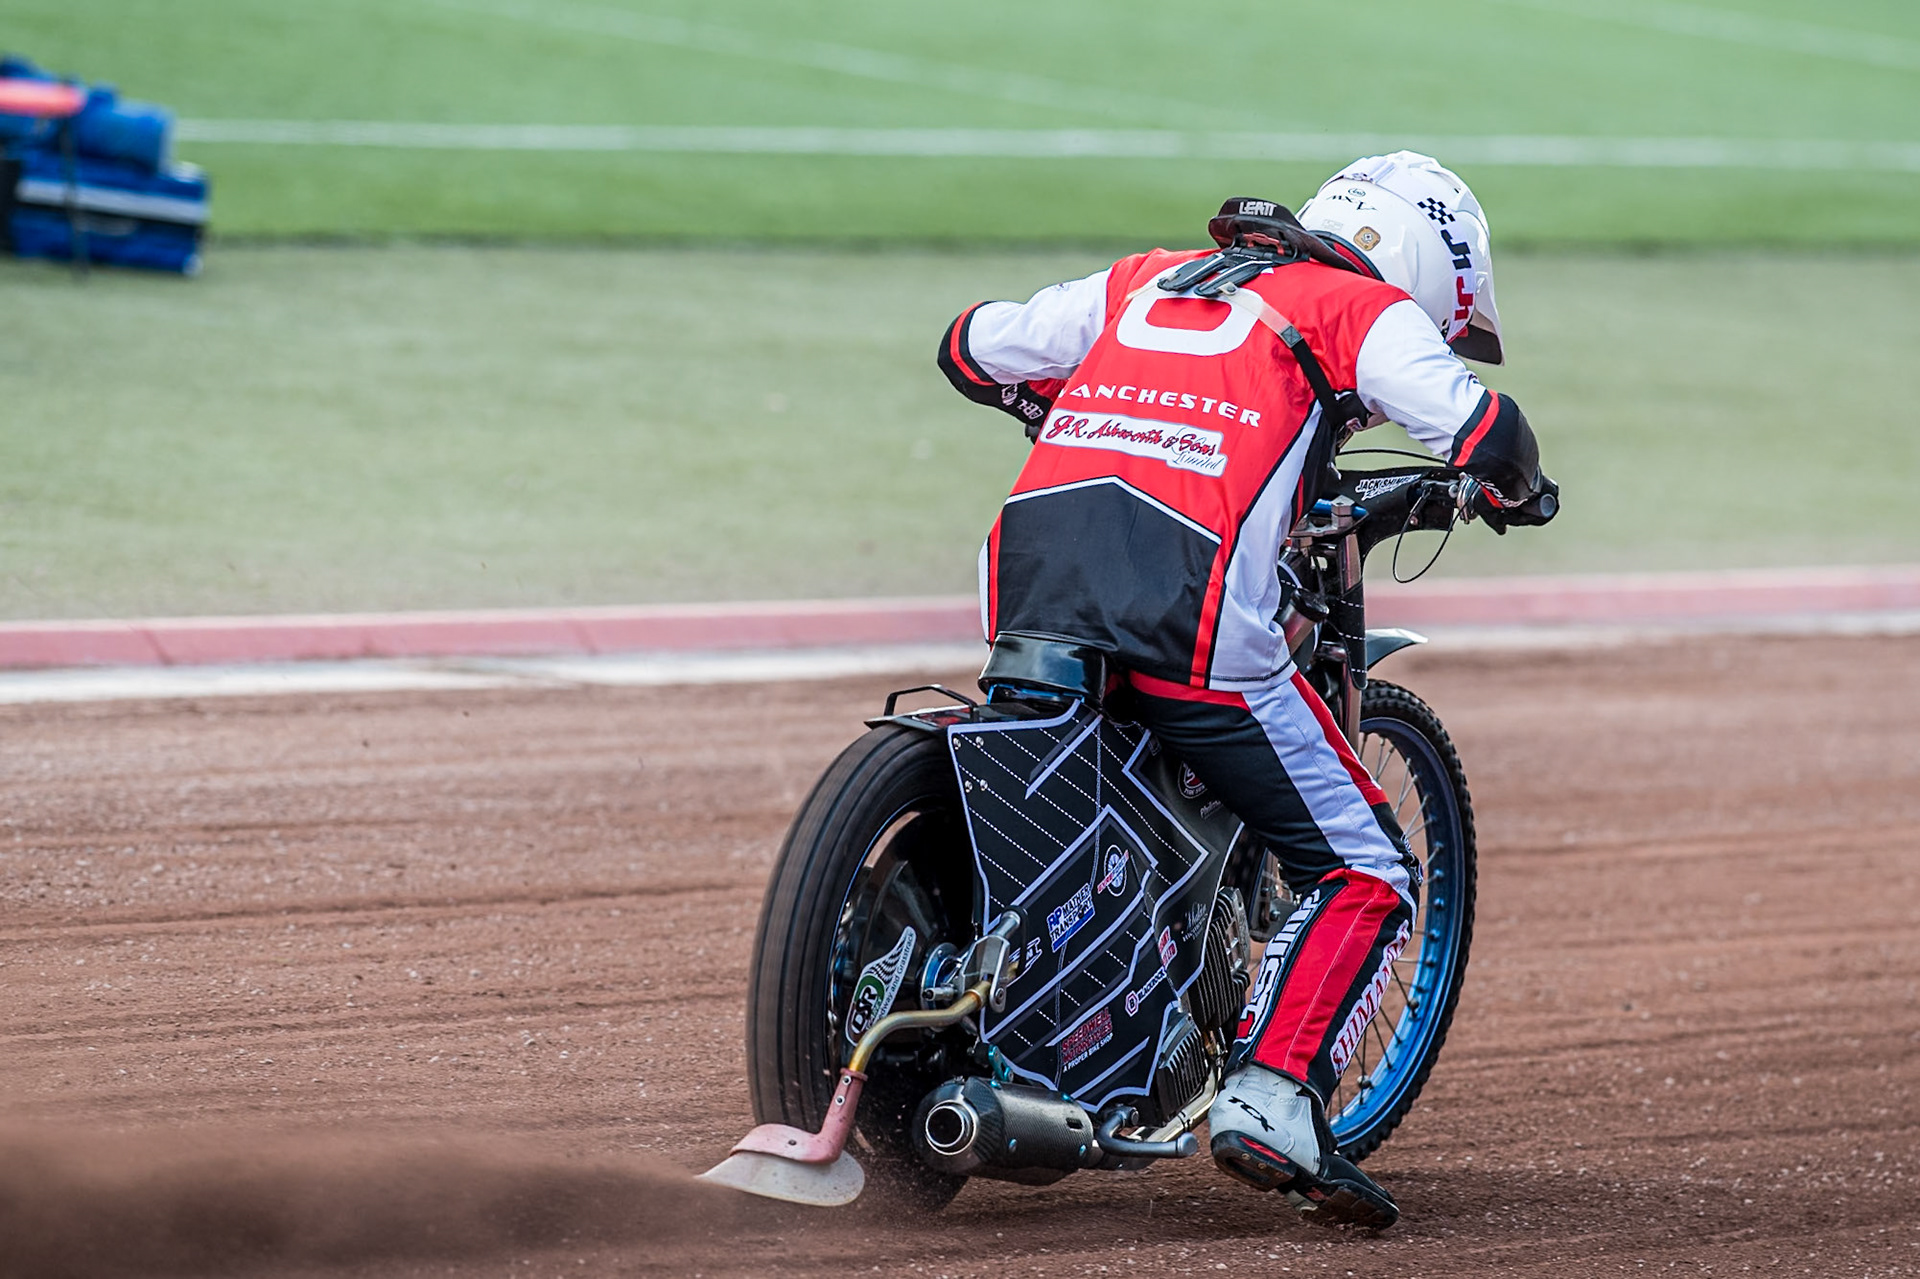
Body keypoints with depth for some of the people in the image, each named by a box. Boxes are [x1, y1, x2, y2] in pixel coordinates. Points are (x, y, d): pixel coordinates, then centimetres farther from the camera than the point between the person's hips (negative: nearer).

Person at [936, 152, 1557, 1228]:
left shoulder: (1146, 281, 28)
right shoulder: (1364, 309, 12)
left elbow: (973, 347, 36)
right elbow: (1482, 428, -2)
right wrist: (1515, 490, 21)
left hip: (1023, 586, 6)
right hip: (1187, 609, -6)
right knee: (1366, 872, 6)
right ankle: (1271, 1097, -8)